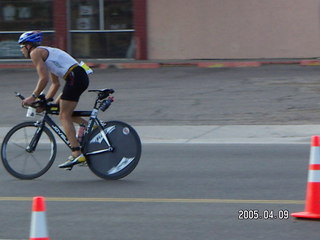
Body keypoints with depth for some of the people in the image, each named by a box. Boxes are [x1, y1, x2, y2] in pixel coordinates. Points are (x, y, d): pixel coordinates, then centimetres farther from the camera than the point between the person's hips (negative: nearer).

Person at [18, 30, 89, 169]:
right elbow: (55, 84, 28)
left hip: (74, 78, -9)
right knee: (63, 112, 19)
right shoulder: (46, 52, 28)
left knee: (64, 116, -7)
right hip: (82, 76, 9)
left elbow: (44, 78, -11)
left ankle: (77, 154, -15)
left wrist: (33, 97, -5)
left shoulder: (35, 53, 0)